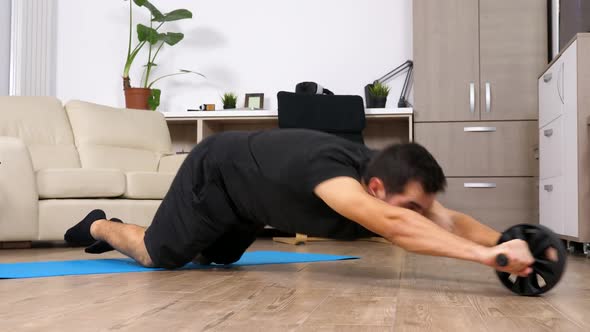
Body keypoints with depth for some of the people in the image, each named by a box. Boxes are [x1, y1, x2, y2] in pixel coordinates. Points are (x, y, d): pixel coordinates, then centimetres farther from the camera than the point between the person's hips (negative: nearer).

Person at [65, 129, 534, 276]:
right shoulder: (327, 168, -48)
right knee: (158, 255, 5)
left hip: (247, 186, 8)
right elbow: (388, 223, -65)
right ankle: (100, 226, 35)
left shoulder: (388, 178, -26)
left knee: (218, 258, 27)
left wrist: (509, 241, -49)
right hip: (215, 171, -8)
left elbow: (449, 219, -31)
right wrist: (486, 255, -71)